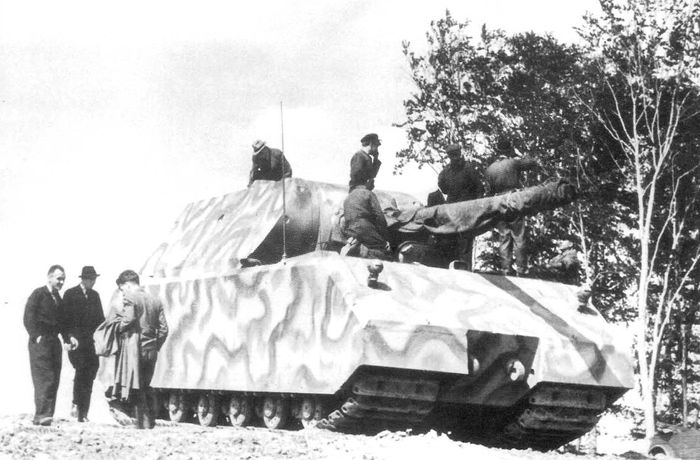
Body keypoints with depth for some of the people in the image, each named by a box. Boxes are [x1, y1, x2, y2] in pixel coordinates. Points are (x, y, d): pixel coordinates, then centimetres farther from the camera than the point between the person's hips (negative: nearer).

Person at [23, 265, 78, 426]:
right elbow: (28, 318, -10)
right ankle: (41, 415, -14)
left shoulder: (58, 298, 18)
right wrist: (36, 336, -17)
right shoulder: (38, 294, -4)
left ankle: (46, 415, 10)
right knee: (44, 378, -13)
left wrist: (68, 338, 9)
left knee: (54, 380, 5)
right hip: (40, 342, -7)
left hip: (54, 342, 7)